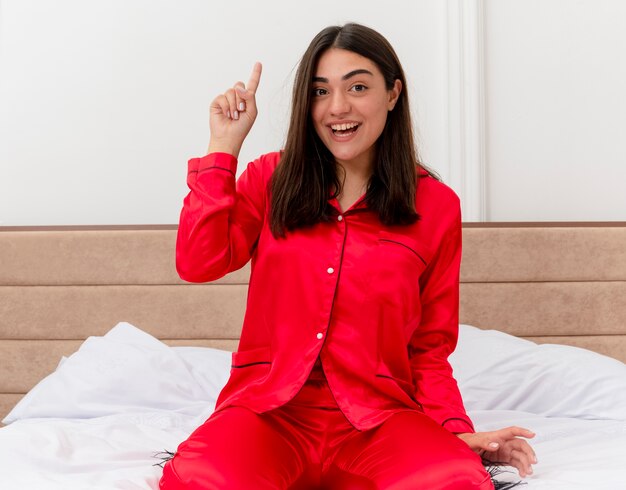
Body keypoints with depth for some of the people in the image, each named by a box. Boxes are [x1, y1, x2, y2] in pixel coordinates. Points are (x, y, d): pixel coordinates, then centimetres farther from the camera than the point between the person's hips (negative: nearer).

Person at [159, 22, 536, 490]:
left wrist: (456, 429, -6)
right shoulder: (271, 180, 11)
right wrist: (224, 145, -4)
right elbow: (197, 263, -6)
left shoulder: (436, 206, 7)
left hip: (377, 416, 0)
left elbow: (431, 350, 10)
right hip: (269, 408, 0)